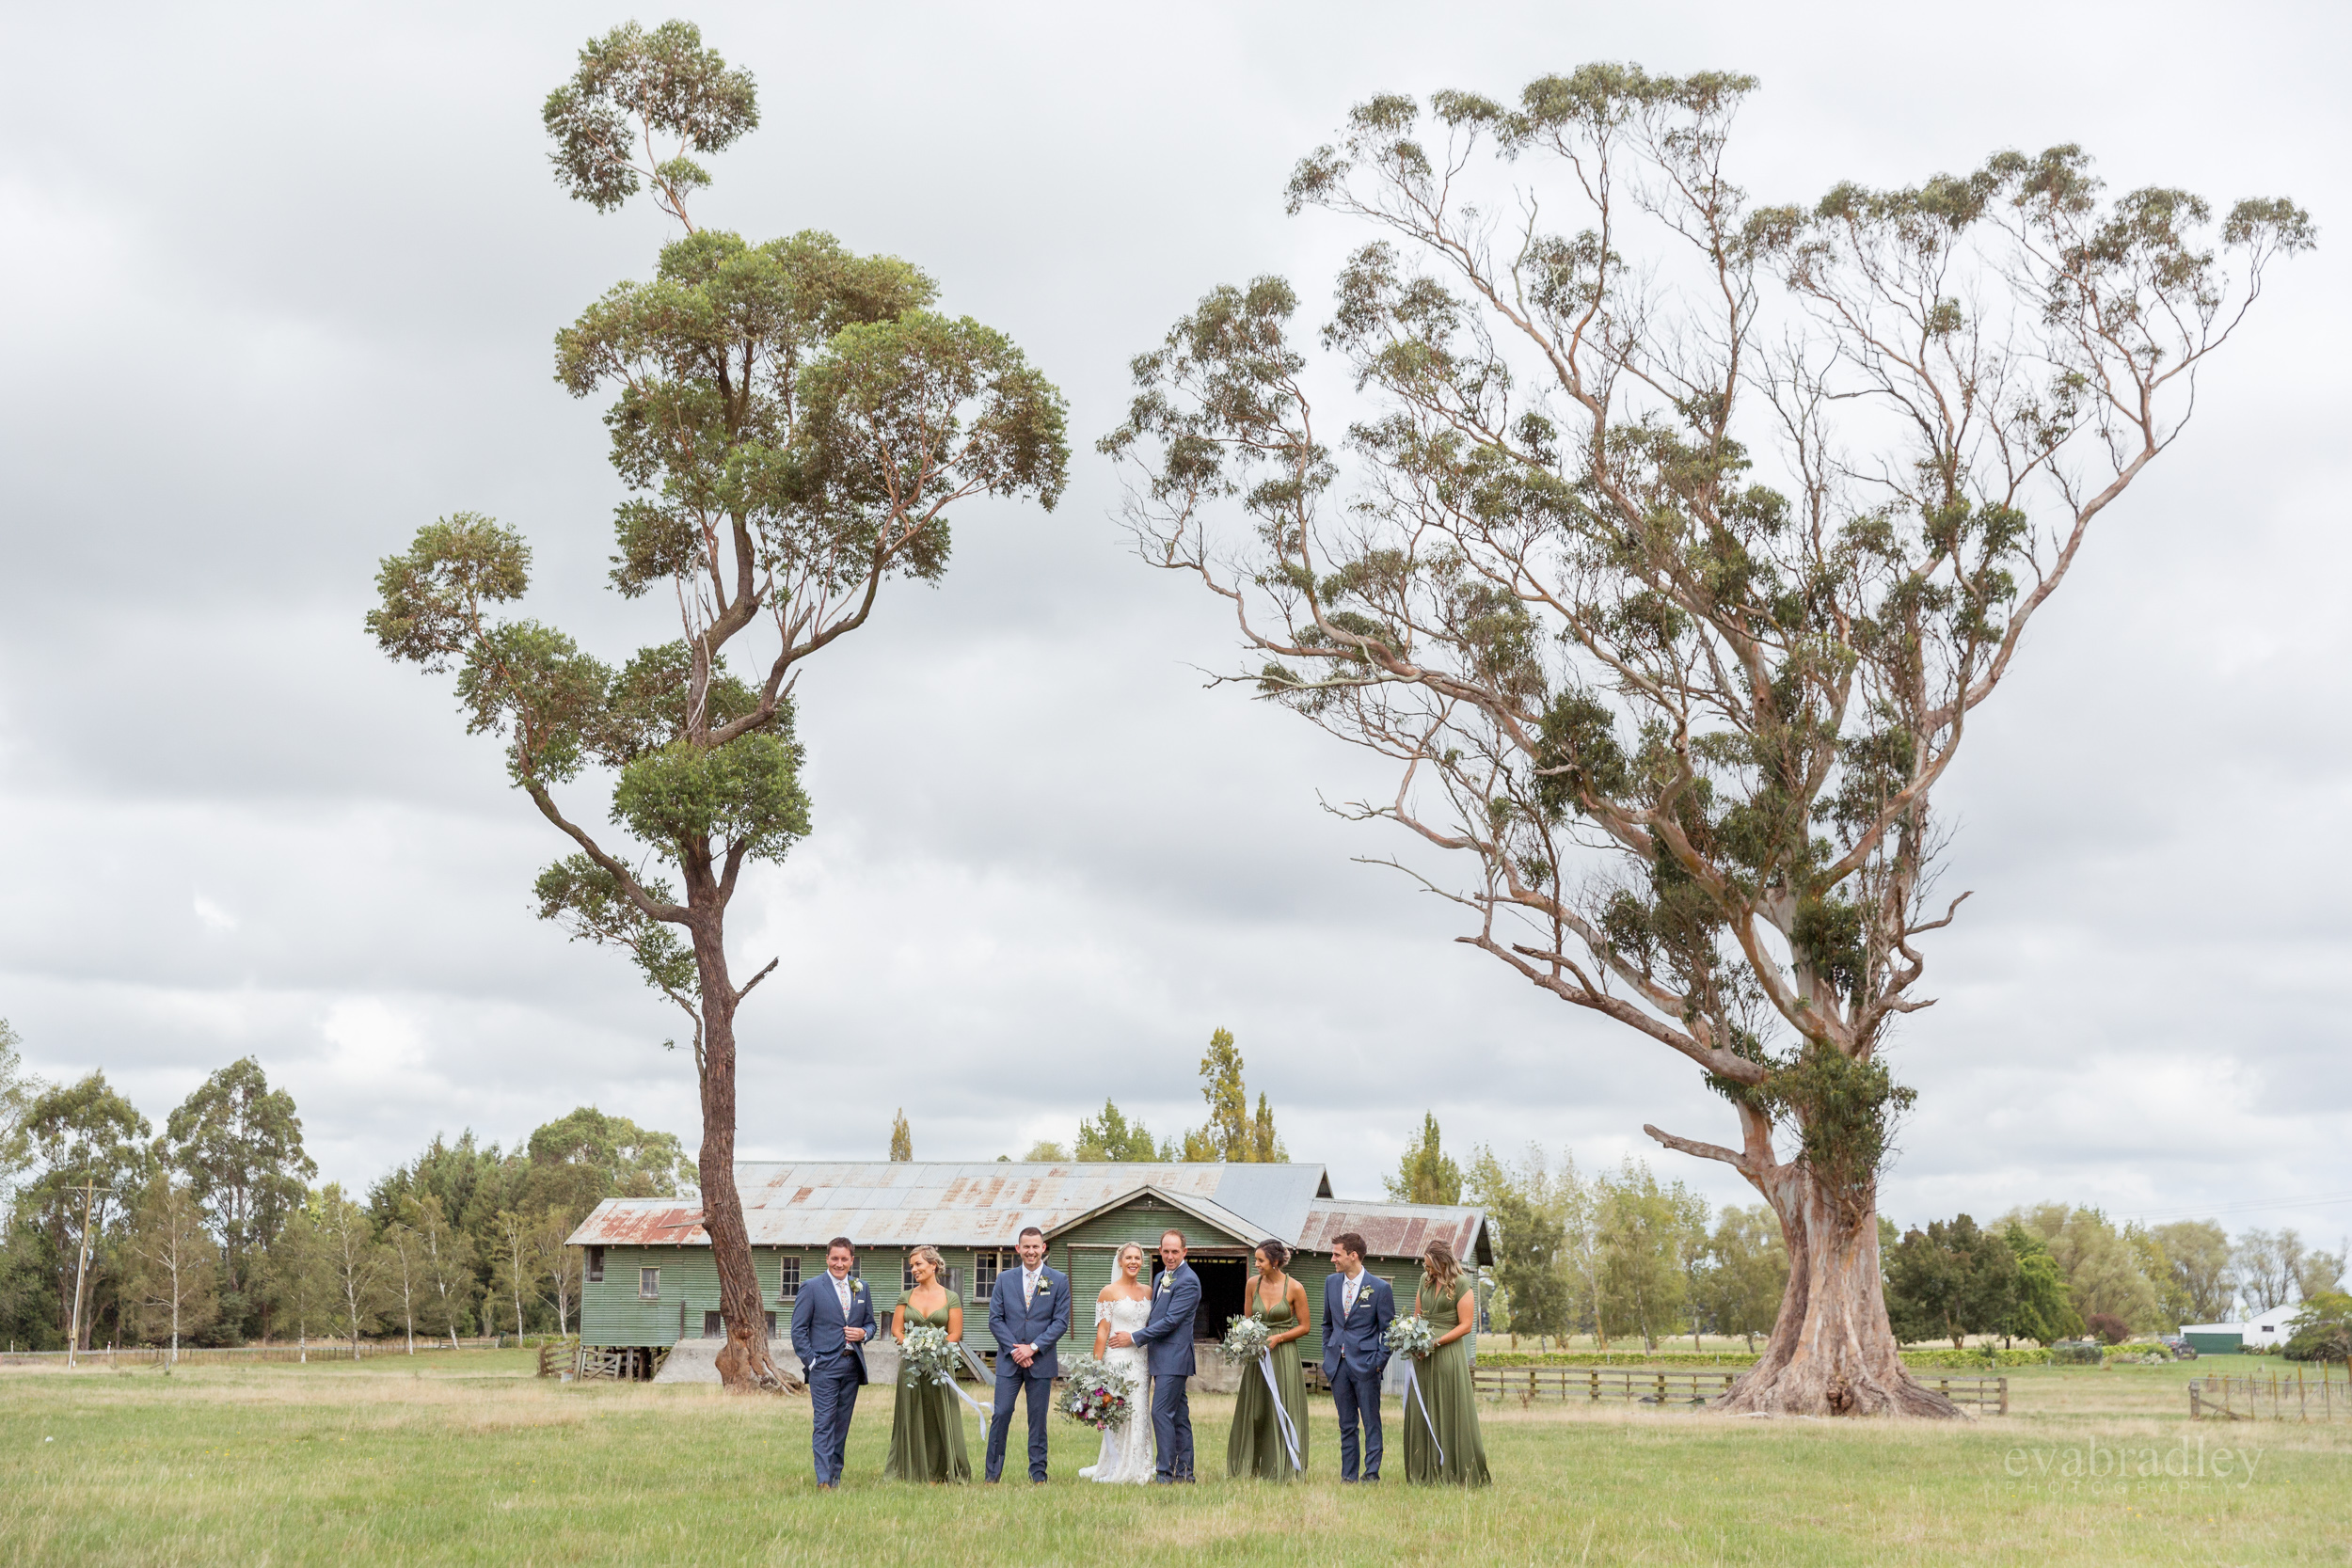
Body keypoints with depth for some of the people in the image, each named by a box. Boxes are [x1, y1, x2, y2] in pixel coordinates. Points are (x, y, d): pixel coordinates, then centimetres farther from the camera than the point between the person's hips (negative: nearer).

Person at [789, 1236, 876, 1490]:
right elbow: (798, 1329, -2)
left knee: (842, 1423, 8)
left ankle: (835, 1474, 16)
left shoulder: (861, 1288, 13)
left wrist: (863, 1333, -2)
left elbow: (870, 1323, 21)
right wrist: (810, 1361, -10)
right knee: (824, 1423, -10)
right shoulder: (812, 1288, -1)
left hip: (852, 1365, 5)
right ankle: (824, 1479, -14)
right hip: (824, 1366, -5)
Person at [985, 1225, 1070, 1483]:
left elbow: (1061, 1322, -2)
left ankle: (1038, 1474, 12)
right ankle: (992, 1474, 4)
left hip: (1042, 1361, -1)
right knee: (1001, 1415, -3)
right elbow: (995, 1319, 3)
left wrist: (1033, 1348, -11)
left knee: (1038, 1418, 4)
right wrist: (1015, 1350, -9)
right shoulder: (1004, 1279, 7)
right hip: (1009, 1361, 1)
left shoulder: (1059, 1280, 2)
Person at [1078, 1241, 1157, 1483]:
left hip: (1142, 1360, 5)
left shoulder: (1148, 1291, 13)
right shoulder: (1109, 1292, -2)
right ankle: (1117, 1471, 0)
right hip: (1118, 1358, -5)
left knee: (1139, 1413, 4)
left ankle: (1136, 1471, 11)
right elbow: (1102, 1332, -5)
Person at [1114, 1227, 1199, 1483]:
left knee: (1161, 1412, -12)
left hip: (1174, 1356, -9)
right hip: (1160, 1357, 9)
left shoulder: (1188, 1281, -13)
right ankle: (1184, 1472, 14)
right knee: (1179, 1416, 11)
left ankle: (1165, 1473, -10)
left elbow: (1170, 1321, -18)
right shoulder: (1161, 1277, 17)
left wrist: (1133, 1338, -14)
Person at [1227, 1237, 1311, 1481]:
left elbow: (1305, 1326, -1)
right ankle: (1251, 1469, 12)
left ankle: (1283, 1469, 5)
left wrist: (1278, 1337, -13)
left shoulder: (1295, 1288, -8)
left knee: (1282, 1412, -2)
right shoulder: (1253, 1284, 4)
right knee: (1252, 1412, 5)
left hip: (1283, 1355, -4)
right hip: (1257, 1356, 4)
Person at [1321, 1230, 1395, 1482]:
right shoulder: (1331, 1283, 10)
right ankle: (1348, 1475, 13)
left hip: (1365, 1364, -5)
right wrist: (1327, 1356, 14)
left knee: (1371, 1422, -2)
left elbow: (1388, 1329, -2)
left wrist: (1380, 1362, -8)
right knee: (1346, 1424, 9)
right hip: (1338, 1364, 5)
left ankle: (1372, 1473, 1)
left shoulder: (1380, 1288, -6)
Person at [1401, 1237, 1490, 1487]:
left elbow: (1466, 1326, -9)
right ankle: (1425, 1473, 10)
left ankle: (1454, 1474, 2)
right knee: (1421, 1414, 5)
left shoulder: (1462, 1286, -6)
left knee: (1450, 1415, -3)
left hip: (1448, 1353, -6)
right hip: (1423, 1355, 6)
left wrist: (1436, 1342, -15)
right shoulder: (1425, 1280, 13)